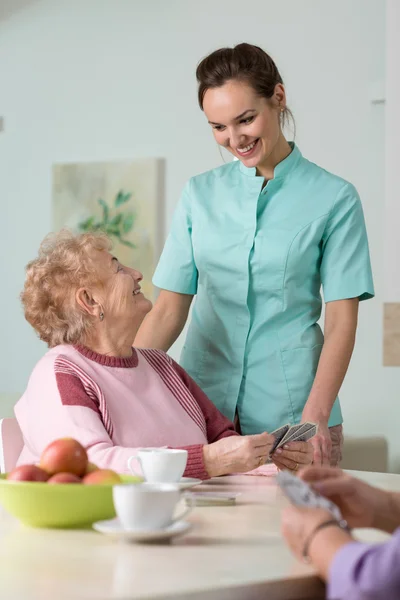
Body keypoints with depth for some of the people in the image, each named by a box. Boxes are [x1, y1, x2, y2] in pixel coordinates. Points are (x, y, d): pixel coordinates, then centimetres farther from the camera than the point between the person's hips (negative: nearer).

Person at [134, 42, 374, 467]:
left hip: (288, 407, -2)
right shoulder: (200, 194, 8)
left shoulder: (333, 199, -2)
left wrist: (315, 417, -18)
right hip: (203, 398, 3)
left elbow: (341, 320, -6)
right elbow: (170, 307, 4)